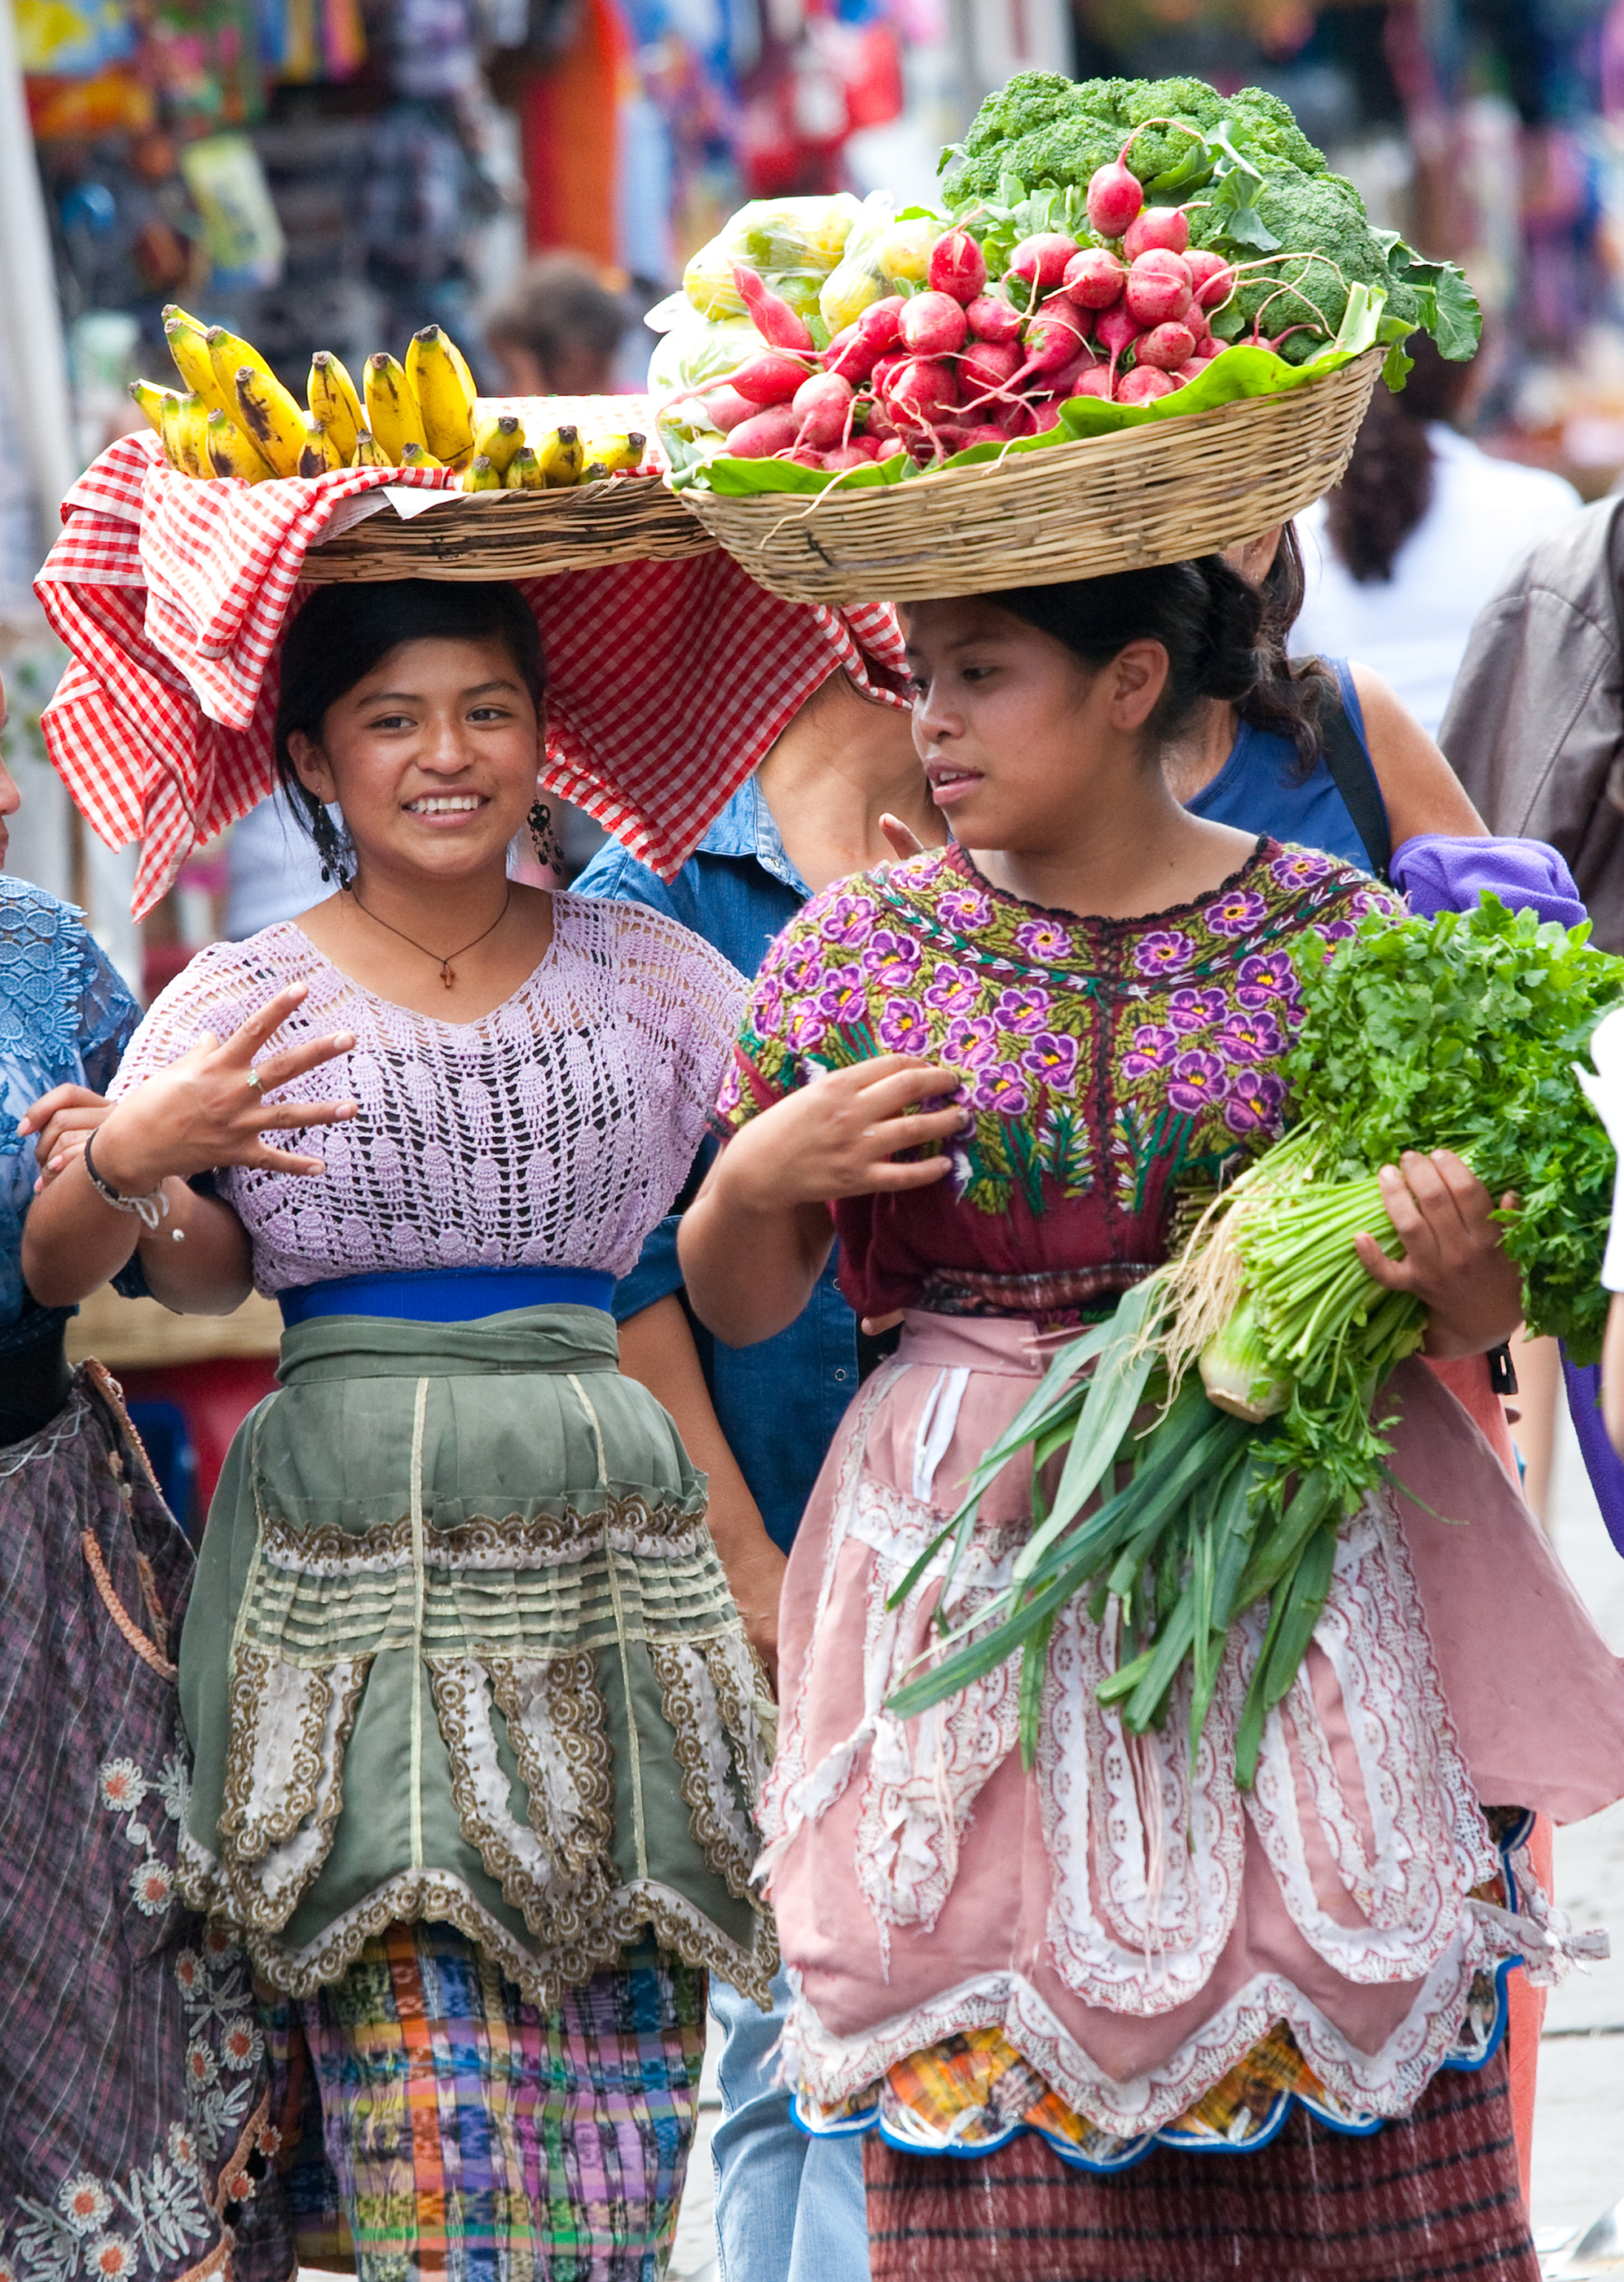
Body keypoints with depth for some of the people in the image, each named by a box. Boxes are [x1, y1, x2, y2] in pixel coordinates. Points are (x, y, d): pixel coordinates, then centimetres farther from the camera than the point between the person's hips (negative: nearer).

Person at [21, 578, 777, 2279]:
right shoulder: (240, 1007, 4)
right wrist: (124, 1168, -24)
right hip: (356, 1550, -2)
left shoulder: (647, 979, 10)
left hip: (602, 1544, 2)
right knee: (425, 2075, -9)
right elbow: (55, 1277, -4)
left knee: (624, 2066, -1)